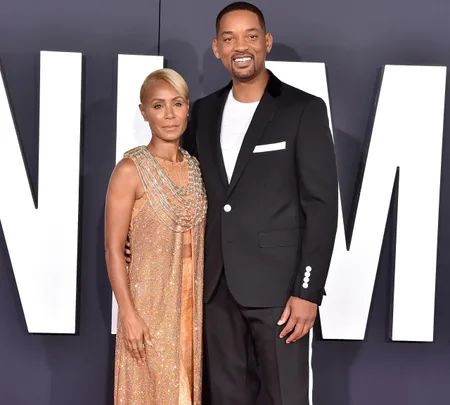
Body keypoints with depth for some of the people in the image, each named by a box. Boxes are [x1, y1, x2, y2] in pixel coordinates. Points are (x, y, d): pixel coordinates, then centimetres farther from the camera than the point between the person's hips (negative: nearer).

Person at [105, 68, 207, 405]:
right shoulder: (130, 170, -12)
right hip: (151, 303, -5)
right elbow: (114, 250, -12)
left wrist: (203, 301, 9)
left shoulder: (195, 167, 6)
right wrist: (129, 314, -16)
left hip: (193, 303, 5)